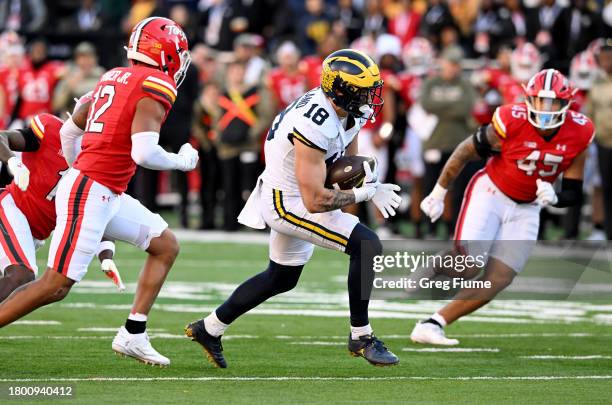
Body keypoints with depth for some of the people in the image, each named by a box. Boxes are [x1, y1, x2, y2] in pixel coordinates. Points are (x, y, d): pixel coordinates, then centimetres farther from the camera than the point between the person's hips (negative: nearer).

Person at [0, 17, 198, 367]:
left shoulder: (114, 79, 15)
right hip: (90, 193, -10)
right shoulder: (156, 86, -12)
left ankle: (134, 335, 12)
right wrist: (182, 161, -4)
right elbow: (143, 153, -22)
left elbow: (69, 131, 22)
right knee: (57, 285, -8)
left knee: (166, 245, 15)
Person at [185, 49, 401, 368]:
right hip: (288, 204, -10)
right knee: (367, 245, -18)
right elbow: (315, 201, -32)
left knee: (281, 279, 25)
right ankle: (361, 337, -7)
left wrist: (372, 185, -6)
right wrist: (363, 194, -22)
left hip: (294, 198, 10)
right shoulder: (315, 126, -32)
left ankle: (209, 328, 38)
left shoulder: (349, 113, -4)